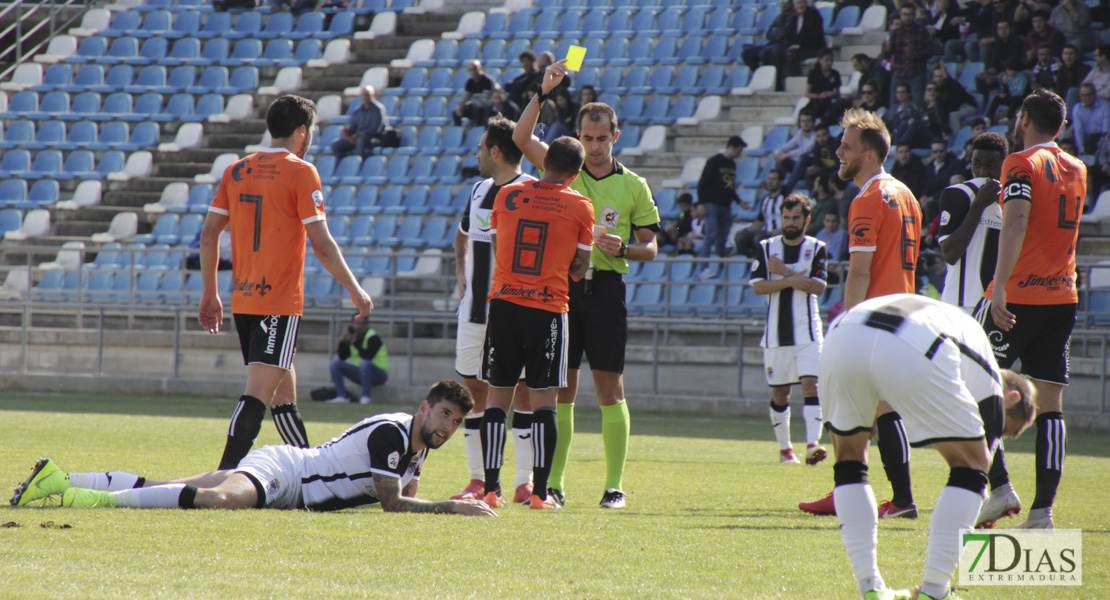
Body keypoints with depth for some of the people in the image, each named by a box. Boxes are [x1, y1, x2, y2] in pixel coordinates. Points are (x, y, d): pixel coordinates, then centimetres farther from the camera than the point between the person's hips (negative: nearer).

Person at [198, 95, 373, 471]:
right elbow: (321, 244, -11)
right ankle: (226, 476, -21)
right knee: (260, 391, -12)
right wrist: (355, 290, -2)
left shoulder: (236, 171, 10)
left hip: (243, 299, 7)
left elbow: (209, 235, 10)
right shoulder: (301, 172, -7)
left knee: (284, 389, 16)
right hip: (280, 300, -7)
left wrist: (210, 293, 17)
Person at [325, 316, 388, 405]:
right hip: (360, 373, 6)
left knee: (364, 363, -39)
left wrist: (355, 343, -31)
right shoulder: (351, 337, 5)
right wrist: (343, 341, -12)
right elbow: (341, 357, 1)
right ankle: (342, 396, -11)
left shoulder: (373, 338, -14)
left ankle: (365, 396, -28)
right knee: (334, 363, -5)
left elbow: (368, 356, -28)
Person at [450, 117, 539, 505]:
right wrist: (461, 276, 17)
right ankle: (478, 481, 11)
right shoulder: (479, 190, 13)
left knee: (523, 387, -4)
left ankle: (525, 482, -1)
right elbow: (463, 235, 31)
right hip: (475, 309, 7)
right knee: (473, 388, 5)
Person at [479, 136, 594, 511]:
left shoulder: (507, 195, 4)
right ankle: (540, 492, -2)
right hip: (549, 308, -2)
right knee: (544, 400, 2)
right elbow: (579, 269, 3)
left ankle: (491, 489, 5)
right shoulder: (580, 207, -3)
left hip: (504, 303, 2)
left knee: (497, 396, 8)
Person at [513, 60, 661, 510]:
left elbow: (650, 247, 9)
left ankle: (614, 485, 0)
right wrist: (543, 93, -13)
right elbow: (522, 138, -4)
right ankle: (554, 483, 5)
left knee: (610, 389, -2)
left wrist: (623, 248, -11)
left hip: (606, 288, -1)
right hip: (563, 284, 1)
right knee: (560, 390, 1)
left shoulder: (634, 186, 6)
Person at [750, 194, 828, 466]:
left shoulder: (816, 248, 3)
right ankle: (784, 449, 19)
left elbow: (818, 287, -9)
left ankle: (813, 444, -26)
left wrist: (784, 271, -12)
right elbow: (758, 286, -4)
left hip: (807, 331, -2)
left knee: (811, 385, -16)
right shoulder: (767, 248, 6)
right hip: (776, 331, 2)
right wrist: (791, 280, -16)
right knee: (780, 392, 8)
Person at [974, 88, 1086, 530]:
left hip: (1018, 295, -6)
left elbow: (1016, 221, -22)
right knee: (1049, 403, 2)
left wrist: (999, 288, -28)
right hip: (1062, 298, 6)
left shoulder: (1022, 163, -8)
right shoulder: (1076, 170, 14)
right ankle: (1043, 508, -3)